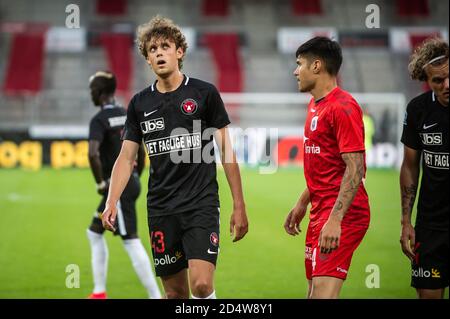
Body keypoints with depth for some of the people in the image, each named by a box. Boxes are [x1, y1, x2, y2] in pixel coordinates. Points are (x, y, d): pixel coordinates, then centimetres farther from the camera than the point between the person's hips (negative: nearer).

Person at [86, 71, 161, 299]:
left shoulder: (99, 120, -13)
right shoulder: (127, 115, 12)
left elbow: (93, 153, -27)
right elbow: (141, 152, 17)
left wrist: (101, 183, -15)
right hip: (131, 182, 9)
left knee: (131, 241, -8)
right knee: (94, 232, 19)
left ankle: (155, 295, -11)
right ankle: (99, 293, 21)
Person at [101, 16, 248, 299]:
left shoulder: (205, 93, 0)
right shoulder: (140, 103, 9)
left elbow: (226, 150, 2)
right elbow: (127, 157, 9)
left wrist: (239, 205, -2)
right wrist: (111, 202, -6)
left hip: (201, 204, -3)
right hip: (160, 209, 3)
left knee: (201, 285, -19)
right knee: (175, 292, 7)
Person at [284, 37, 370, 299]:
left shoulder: (342, 107, -15)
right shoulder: (316, 105, 16)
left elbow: (355, 169, -21)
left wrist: (335, 219, -27)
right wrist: (302, 203, 26)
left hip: (342, 215, -10)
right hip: (320, 210, 10)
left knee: (323, 293, -19)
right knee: (313, 292, 10)